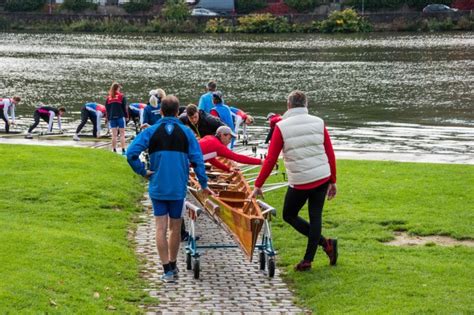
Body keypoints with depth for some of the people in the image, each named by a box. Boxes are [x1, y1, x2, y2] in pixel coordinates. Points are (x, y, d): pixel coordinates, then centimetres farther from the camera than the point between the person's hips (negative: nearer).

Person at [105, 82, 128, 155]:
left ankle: (114, 150, 4)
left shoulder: (108, 98, 7)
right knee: (122, 134, 0)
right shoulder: (121, 96, -4)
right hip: (120, 117, -3)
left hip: (112, 118, 3)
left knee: (114, 135, 5)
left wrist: (108, 118, 18)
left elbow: (107, 109, 11)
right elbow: (124, 107, -4)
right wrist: (126, 116, 6)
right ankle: (123, 150, -6)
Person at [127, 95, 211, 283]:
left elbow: (131, 154, -12)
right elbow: (197, 159, -4)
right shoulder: (186, 132, -1)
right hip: (178, 188, 1)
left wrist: (143, 172, -1)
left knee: (161, 228, 2)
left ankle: (167, 270, -3)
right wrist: (203, 184, 4)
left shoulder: (151, 132, -2)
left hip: (157, 188, -1)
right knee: (175, 228, 14)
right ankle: (173, 266, 26)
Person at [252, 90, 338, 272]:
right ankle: (308, 260, 12)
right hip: (323, 178, 4)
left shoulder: (281, 127, -5)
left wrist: (258, 185, 1)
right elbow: (330, 154, 5)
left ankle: (325, 243, 4)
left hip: (299, 182, -4)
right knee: (315, 217, 11)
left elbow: (271, 160, -6)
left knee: (289, 215, 14)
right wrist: (333, 181, 15)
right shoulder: (318, 123, 4)